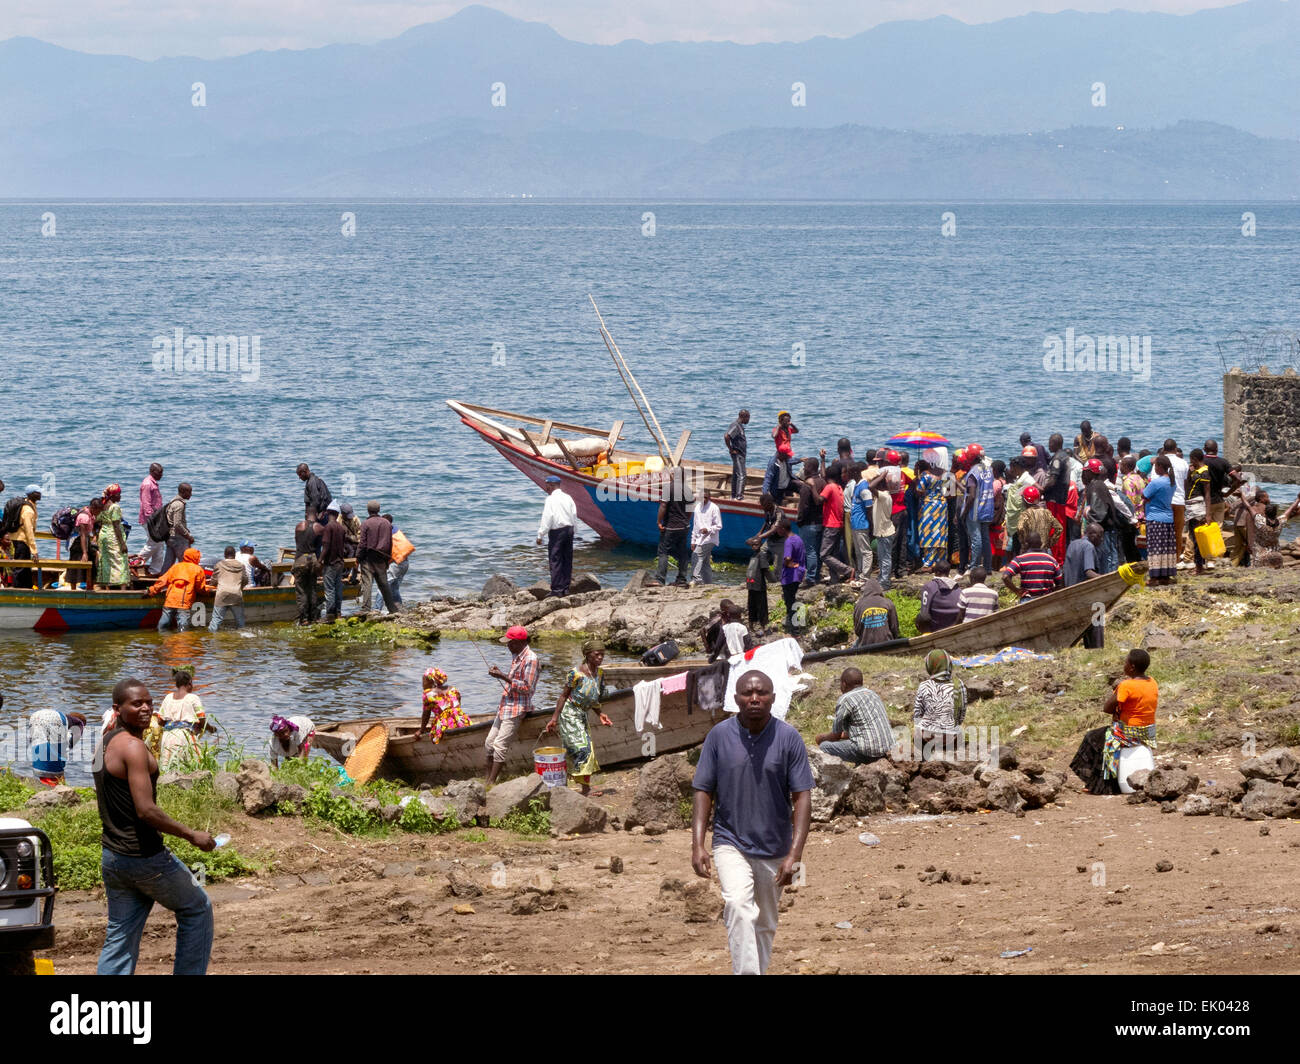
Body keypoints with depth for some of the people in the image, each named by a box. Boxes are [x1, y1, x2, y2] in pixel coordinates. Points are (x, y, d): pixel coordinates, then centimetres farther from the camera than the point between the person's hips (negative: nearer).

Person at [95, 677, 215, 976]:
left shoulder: (106, 744, 11)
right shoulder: (133, 747, -19)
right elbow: (146, 810, -24)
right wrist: (192, 835, -15)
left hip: (112, 857, 8)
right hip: (144, 857, -8)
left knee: (120, 935, 10)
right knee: (198, 908, 12)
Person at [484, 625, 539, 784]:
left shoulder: (530, 659, -16)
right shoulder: (515, 656, 14)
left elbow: (528, 688, -21)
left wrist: (504, 677, -21)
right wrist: (500, 674, 10)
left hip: (517, 708, -10)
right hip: (505, 706, 10)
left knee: (499, 745, -15)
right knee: (489, 743, 7)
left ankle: (491, 783, -14)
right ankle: (488, 780, 9)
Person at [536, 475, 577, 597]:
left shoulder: (551, 499, -11)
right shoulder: (568, 497, 9)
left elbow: (547, 518, -15)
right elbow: (574, 515, 11)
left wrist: (540, 535, -9)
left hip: (556, 531, -7)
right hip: (569, 529, 7)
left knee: (555, 561, -4)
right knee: (567, 560, 12)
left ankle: (557, 590, -7)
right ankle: (566, 588, 15)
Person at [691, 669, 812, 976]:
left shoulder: (789, 738, -5)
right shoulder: (719, 735, -3)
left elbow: (802, 798, -6)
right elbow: (704, 792, 0)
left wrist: (794, 854, -15)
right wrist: (697, 844, -9)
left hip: (775, 847, 1)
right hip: (731, 843, -1)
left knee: (766, 924, 12)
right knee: (738, 906, -25)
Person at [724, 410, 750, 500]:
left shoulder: (740, 425, 14)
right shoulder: (736, 425, -18)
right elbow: (726, 437, -29)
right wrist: (731, 449, -20)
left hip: (741, 454, 10)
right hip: (737, 454, -10)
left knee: (735, 475, 14)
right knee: (741, 475, -14)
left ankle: (734, 495, 19)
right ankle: (739, 495, -18)